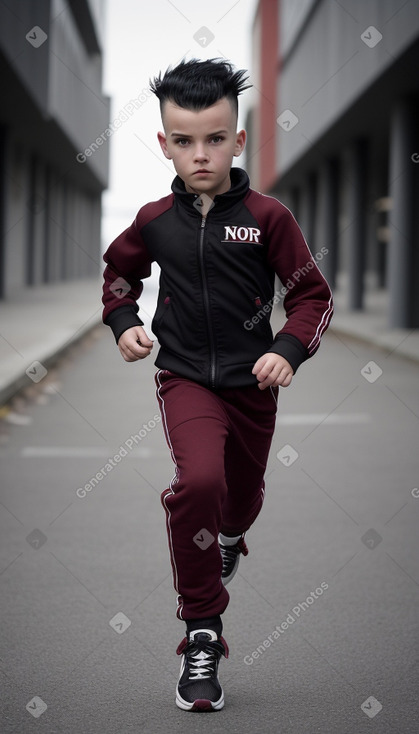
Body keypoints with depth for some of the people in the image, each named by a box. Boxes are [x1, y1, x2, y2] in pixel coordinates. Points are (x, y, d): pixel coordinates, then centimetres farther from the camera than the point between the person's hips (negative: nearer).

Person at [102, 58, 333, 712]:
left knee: (242, 497, 21)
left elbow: (313, 294, -3)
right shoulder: (154, 221, -2)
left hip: (252, 384, 1)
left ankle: (228, 538, 62)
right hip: (185, 379, -1)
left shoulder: (268, 217, -9)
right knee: (199, 480, -28)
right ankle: (202, 634, -15)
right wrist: (123, 323, 2)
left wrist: (289, 350, -19)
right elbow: (120, 271, 19)